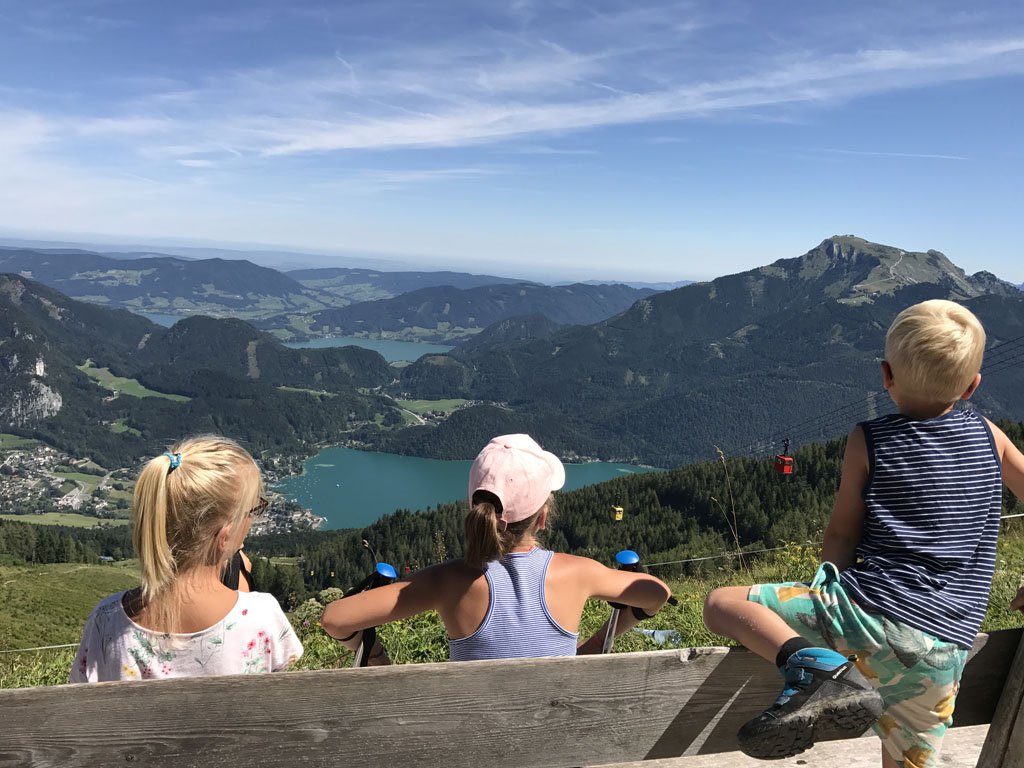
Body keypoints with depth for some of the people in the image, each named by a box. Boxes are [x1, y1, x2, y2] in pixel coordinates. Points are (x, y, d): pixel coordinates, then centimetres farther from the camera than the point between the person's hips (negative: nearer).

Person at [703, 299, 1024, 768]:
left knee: (720, 603, 1)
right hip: (944, 651, 5)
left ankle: (814, 664, -21)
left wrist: (830, 595, 19)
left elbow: (841, 536, 2)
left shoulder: (867, 441, 0)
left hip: (867, 613, -4)